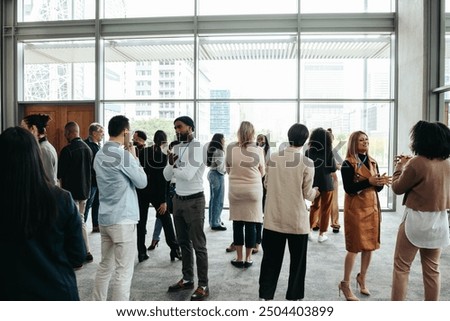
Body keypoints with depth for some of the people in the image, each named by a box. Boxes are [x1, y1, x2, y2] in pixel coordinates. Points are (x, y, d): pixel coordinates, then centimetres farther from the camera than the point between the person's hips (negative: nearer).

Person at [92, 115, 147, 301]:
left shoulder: (100, 155, 10)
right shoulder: (123, 154, -15)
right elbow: (142, 182, -8)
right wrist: (134, 156, 0)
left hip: (105, 217, 9)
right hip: (123, 219, -9)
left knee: (105, 266, 18)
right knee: (124, 271, -1)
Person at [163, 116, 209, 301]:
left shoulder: (198, 148, -14)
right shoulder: (176, 148, 9)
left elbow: (188, 174, -25)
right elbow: (167, 176, 7)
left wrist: (173, 168, -7)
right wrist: (170, 163, -13)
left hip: (194, 201, -8)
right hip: (178, 200, 8)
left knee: (198, 245, 1)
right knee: (183, 242, 17)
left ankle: (203, 285, 12)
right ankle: (187, 279, 31)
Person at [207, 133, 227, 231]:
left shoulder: (212, 149, 12)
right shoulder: (219, 151, -17)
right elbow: (220, 166, -18)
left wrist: (222, 170, 8)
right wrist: (224, 171, 1)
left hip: (211, 173, 10)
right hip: (218, 175, -10)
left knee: (213, 199, 16)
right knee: (218, 200, -4)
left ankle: (213, 220, 25)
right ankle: (215, 223, 1)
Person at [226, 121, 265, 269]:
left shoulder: (231, 147, -3)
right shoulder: (258, 149, -5)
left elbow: (228, 169, 7)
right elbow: (262, 172, 4)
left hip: (235, 189, 1)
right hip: (253, 189, 0)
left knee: (237, 223, 9)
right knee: (251, 224, 7)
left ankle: (239, 258, 16)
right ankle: (248, 258, 15)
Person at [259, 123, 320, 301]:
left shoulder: (273, 158, -3)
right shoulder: (307, 163, -12)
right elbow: (307, 194, -7)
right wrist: (315, 192, 15)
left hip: (273, 218, 3)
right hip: (296, 220, -3)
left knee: (270, 259, 14)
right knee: (297, 261, 15)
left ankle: (265, 296, 22)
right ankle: (293, 296, 26)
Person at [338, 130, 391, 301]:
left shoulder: (372, 162, 10)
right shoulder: (348, 163, -10)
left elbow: (377, 187, 9)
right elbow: (348, 188, -18)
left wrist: (381, 182, -13)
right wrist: (369, 181, -26)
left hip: (372, 207, 6)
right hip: (355, 208, -6)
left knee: (370, 245, 11)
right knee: (354, 247, -3)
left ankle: (362, 278, 31)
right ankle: (345, 284, 10)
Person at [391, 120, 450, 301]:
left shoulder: (417, 163, -18)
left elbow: (397, 188, -6)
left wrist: (400, 166, 7)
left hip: (416, 220, -6)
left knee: (401, 267, 6)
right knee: (432, 269, 17)